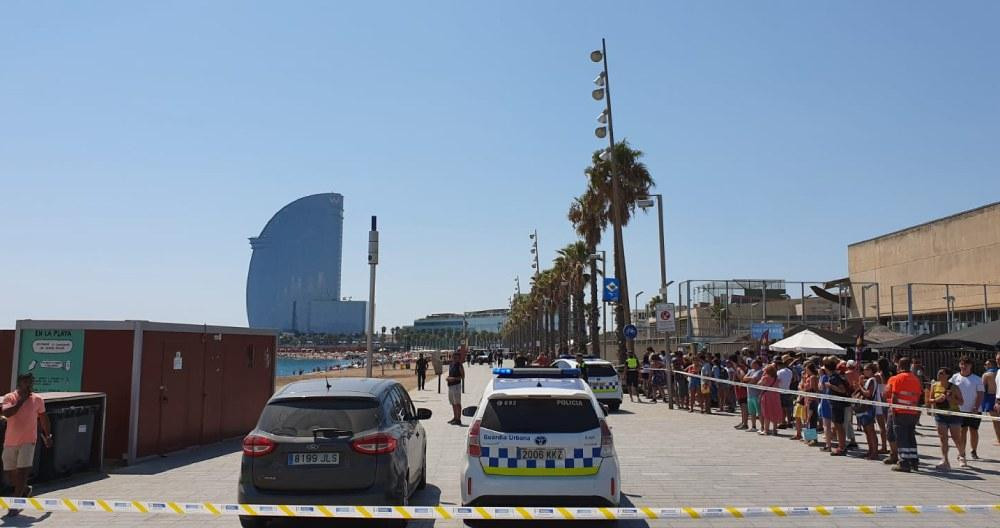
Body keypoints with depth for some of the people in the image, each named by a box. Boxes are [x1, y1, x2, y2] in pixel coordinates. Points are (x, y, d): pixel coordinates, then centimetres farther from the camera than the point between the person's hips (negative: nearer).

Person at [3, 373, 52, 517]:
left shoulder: (38, 400, 1)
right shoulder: (9, 397, -4)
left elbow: (43, 418, 15)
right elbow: (6, 413, -24)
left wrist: (48, 436, 19)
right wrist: (22, 400, -23)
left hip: (28, 441, -1)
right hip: (10, 442, 1)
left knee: (23, 471, -11)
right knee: (9, 473, 10)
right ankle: (25, 489, 38)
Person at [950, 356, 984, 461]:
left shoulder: (977, 379, 1)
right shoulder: (955, 377, 3)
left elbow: (980, 394, -2)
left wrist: (976, 407, -11)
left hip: (973, 410, 0)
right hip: (960, 410, 0)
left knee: (974, 431, 7)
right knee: (962, 431, 1)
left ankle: (973, 451, 22)